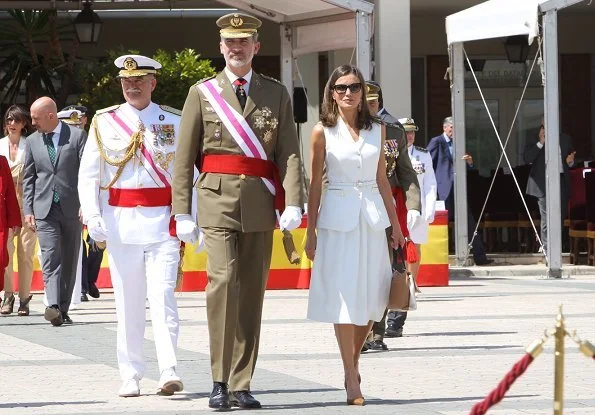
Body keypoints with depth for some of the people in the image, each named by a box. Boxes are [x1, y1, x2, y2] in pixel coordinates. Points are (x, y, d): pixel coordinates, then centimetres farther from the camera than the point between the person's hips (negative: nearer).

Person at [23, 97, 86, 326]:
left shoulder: (77, 136, -1)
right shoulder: (33, 141, 10)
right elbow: (28, 178, 13)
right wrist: (28, 209, 4)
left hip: (72, 209, -1)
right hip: (45, 210, 1)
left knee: (69, 261, 5)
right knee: (51, 259, -13)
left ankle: (63, 310, 13)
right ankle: (53, 307, -26)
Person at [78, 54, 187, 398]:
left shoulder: (174, 122, 6)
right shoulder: (104, 123, 7)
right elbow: (88, 174, 5)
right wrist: (93, 217, -7)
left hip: (163, 223, -1)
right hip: (121, 224, 1)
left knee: (163, 296, -12)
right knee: (128, 302, 4)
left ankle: (170, 372, -17)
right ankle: (131, 376, 9)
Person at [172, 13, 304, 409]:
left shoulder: (277, 93, 11)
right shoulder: (202, 93, 8)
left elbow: (289, 152, 3)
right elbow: (184, 158, 6)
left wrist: (292, 202, -10)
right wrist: (182, 212, -1)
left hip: (260, 205, 2)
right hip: (218, 199, -2)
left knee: (252, 292, 4)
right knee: (222, 279, -19)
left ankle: (241, 385, 10)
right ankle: (220, 381, -13)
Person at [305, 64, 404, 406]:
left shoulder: (377, 130, 8)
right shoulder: (323, 132, -1)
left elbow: (382, 179, 12)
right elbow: (315, 183, 1)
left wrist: (395, 225, 11)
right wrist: (311, 231, -2)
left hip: (372, 215, 3)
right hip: (337, 217, -3)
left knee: (372, 297, 4)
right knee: (344, 297, -4)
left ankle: (353, 361, 26)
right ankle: (352, 381, -2)